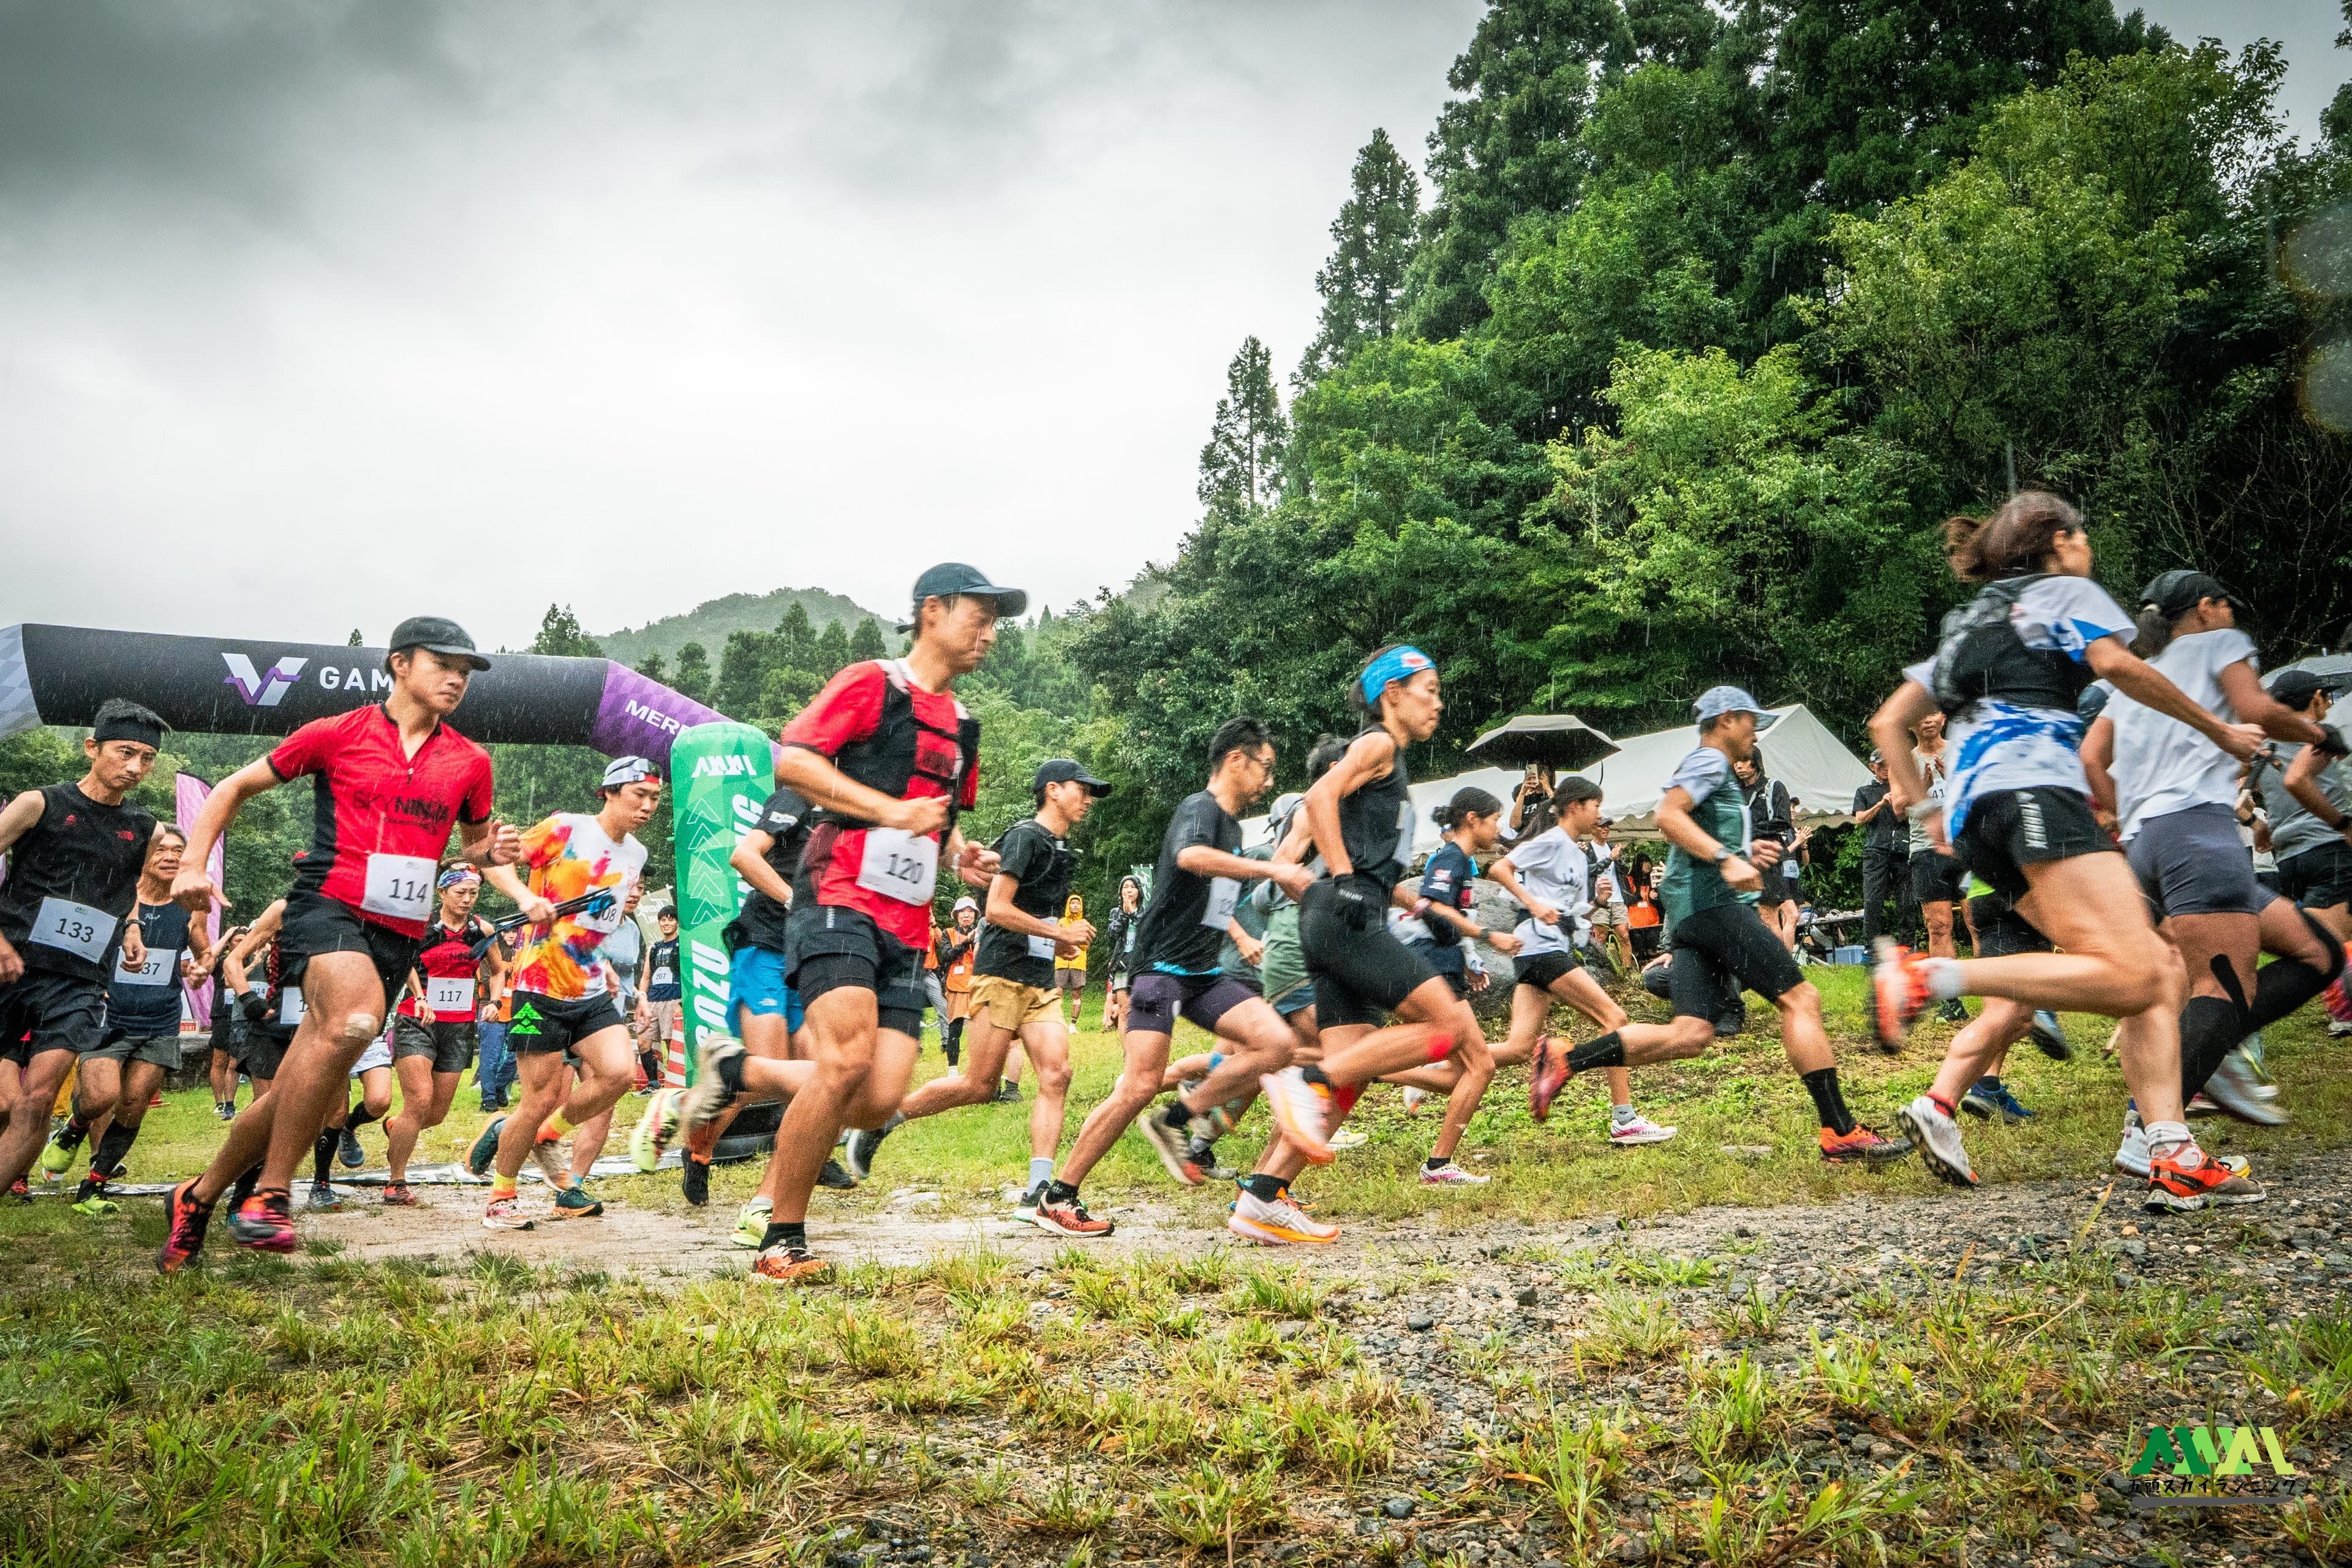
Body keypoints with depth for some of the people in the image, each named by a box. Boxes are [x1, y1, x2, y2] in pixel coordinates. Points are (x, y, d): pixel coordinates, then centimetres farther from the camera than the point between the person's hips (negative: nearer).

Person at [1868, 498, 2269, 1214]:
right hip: (2034, 786, -8)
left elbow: (1888, 720, 28)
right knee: (2130, 978, -21)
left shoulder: (1970, 625, 34)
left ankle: (2172, 1156, -8)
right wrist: (2219, 730, 3)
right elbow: (2117, 664, -5)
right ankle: (1932, 976, -32)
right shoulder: (2065, 591, 15)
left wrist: (1923, 811, 27)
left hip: (1974, 810, 8)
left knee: (2158, 967, 5)